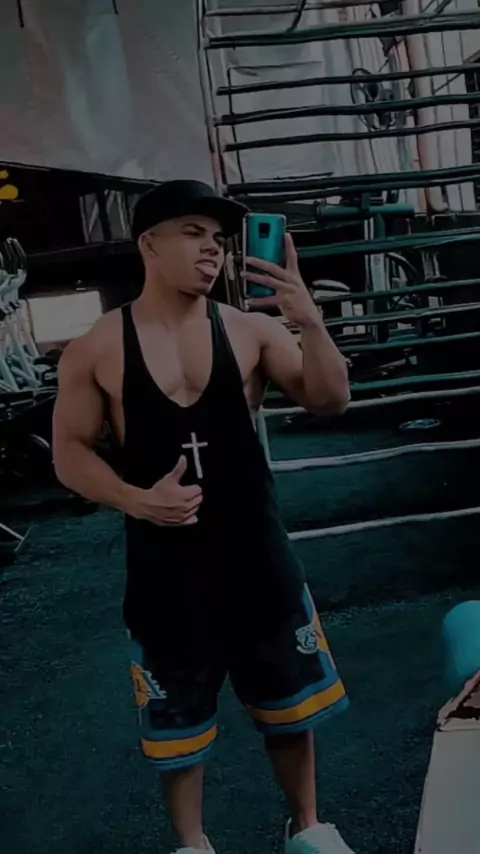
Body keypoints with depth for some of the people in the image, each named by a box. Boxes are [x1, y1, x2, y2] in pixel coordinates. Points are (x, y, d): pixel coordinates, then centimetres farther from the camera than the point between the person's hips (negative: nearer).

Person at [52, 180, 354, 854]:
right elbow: (69, 452, -1)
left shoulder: (251, 330, -4)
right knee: (178, 713, 15)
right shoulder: (97, 350, -5)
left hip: (256, 553, 2)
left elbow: (329, 402, -9)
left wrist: (310, 322, -26)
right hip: (163, 560, -1)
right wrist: (135, 498, -19)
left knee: (291, 700, 16)